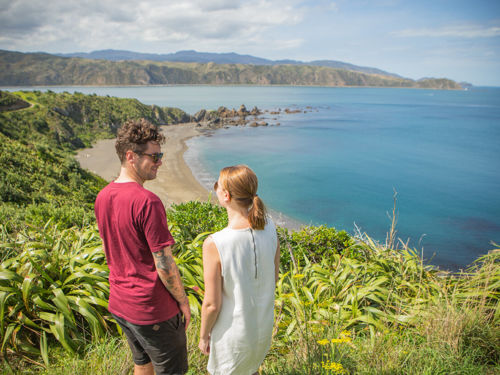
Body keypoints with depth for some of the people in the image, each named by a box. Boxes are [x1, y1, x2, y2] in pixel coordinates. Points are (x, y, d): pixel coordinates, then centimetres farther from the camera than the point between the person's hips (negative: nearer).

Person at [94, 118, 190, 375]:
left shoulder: (102, 197, 0)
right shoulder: (147, 202, -26)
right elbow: (164, 265, -23)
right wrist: (183, 302, -8)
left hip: (119, 303, 8)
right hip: (153, 309, -8)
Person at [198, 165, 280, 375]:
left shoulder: (214, 245, -32)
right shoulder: (269, 229, -15)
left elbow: (212, 304, -22)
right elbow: (274, 277, -1)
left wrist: (203, 336, -4)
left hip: (232, 332, -4)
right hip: (263, 325, 5)